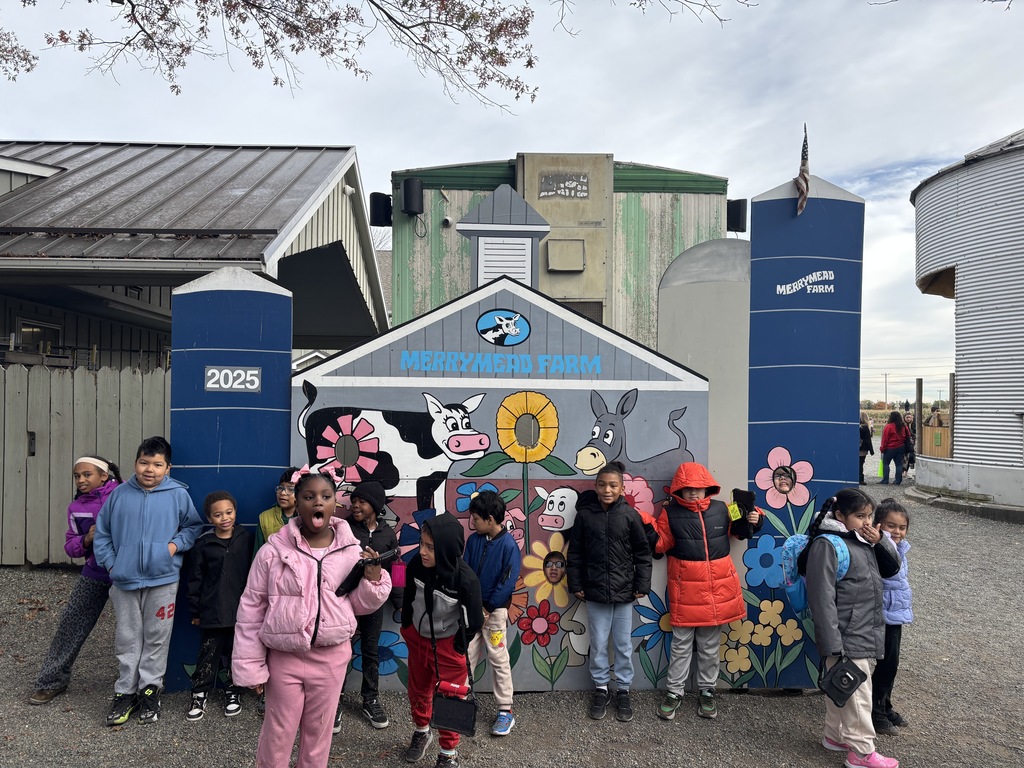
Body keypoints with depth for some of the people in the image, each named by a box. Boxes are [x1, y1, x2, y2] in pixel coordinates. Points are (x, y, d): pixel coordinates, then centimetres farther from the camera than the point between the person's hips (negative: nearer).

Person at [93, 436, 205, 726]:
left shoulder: (178, 494, -4)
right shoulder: (119, 494, 2)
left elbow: (194, 525, 5)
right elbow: (102, 532, 10)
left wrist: (176, 544, -10)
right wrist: (110, 563, 2)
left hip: (162, 580, -2)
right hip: (124, 580, 2)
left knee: (157, 637, 8)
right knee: (127, 638, 12)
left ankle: (150, 689, 23)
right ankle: (126, 691, 26)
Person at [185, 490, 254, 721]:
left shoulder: (247, 539, -1)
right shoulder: (203, 544, -2)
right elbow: (194, 579, 4)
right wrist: (195, 611, 5)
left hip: (241, 611, 1)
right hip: (212, 612, 0)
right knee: (208, 653, 7)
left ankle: (233, 691, 28)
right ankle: (200, 694, 23)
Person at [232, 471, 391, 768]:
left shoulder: (352, 549, -5)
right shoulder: (274, 549, -11)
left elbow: (358, 605, 5)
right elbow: (251, 610, -4)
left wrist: (373, 579, -14)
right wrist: (250, 665, -3)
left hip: (332, 656, 2)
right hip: (283, 657, -2)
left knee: (319, 731, 19)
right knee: (278, 732, 13)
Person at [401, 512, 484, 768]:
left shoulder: (465, 579, -31)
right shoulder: (416, 564, -20)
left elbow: (473, 622, -16)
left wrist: (457, 648, -4)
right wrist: (407, 628, 10)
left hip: (448, 644, -4)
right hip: (417, 638, 5)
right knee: (418, 691, 23)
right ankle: (421, 732, 50)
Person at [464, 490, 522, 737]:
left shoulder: (509, 545, -16)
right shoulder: (473, 540, 0)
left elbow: (508, 581, -17)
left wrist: (488, 608, -12)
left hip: (495, 610, -5)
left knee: (498, 659, 3)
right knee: (466, 656, 12)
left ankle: (506, 711, 14)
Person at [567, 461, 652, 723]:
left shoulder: (630, 515, -6)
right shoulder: (584, 515, -4)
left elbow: (642, 553, 1)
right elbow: (575, 553, 3)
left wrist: (642, 585, -1)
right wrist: (576, 584, 2)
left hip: (624, 592, 0)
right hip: (595, 592, 0)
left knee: (623, 644, 12)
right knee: (598, 644, 10)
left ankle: (623, 690, 28)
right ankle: (601, 688, 28)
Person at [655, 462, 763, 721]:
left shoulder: (721, 509, 0)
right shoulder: (671, 513, -6)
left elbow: (737, 530, 17)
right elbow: (661, 544, -2)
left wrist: (751, 521, -1)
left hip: (717, 587, 2)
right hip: (685, 588, -2)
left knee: (710, 645, 15)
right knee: (681, 645, 7)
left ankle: (707, 691, 29)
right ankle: (674, 692, 20)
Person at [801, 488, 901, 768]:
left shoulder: (863, 541, 8)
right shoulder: (827, 545, -19)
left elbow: (891, 569, 18)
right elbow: (822, 598, -21)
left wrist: (881, 541, -2)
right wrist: (832, 646, -21)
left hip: (864, 634, 8)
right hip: (847, 638, -8)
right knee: (857, 693, 2)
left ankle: (836, 735, 36)